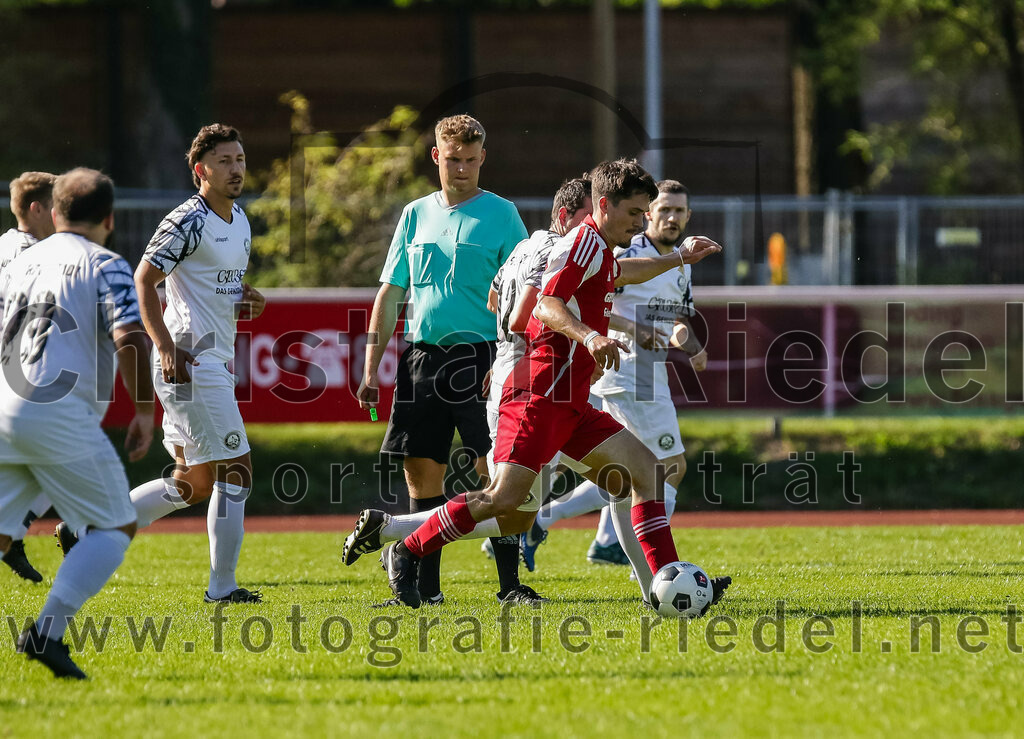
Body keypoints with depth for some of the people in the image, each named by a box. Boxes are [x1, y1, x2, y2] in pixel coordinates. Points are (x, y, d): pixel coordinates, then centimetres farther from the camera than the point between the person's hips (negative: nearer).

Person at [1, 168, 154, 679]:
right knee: (115, 527, 4)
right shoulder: (104, 266, 1)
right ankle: (47, 631, -12)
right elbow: (129, 340, -12)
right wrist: (144, 411, -5)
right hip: (60, 416, -6)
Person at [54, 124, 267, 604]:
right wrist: (166, 346, -24)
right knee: (235, 470, -8)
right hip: (190, 362, -10)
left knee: (194, 484, 12)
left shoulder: (238, 220, 16)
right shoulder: (188, 222, -13)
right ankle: (222, 587, -1)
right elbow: (143, 280, -15)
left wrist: (245, 296, 5)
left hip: (215, 363, 10)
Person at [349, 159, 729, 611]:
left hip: (570, 403, 11)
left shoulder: (599, 251, 24)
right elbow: (548, 304, -22)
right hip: (541, 391, -10)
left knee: (645, 470, 0)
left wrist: (678, 258, 51)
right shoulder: (583, 241, -7)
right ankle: (405, 553, -3)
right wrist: (588, 335, -37)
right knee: (506, 499, -17)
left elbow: (619, 274, 50)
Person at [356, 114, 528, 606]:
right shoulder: (416, 215, 14)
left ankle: (510, 583, -6)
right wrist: (371, 368, 10)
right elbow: (390, 293, 16)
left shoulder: (500, 214, 1)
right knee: (421, 471, 5)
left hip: (480, 357, -5)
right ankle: (424, 587, 12)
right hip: (422, 357, 5)